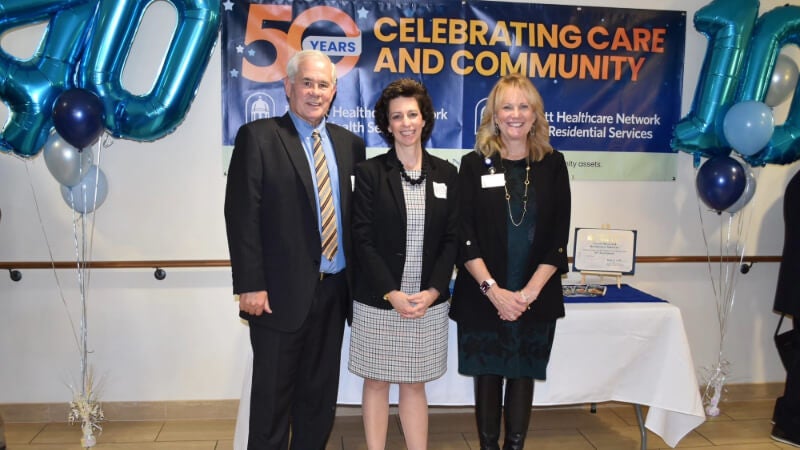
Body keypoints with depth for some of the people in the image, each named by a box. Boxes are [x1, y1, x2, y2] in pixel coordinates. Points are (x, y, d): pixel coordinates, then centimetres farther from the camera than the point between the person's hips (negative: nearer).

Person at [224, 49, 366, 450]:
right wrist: (250, 285, -14)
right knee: (273, 395, 8)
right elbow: (241, 216, -10)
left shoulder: (349, 143, 9)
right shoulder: (257, 137, -5)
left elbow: (355, 213, 11)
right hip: (281, 292, -4)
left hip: (334, 290, 5)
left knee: (321, 394, 16)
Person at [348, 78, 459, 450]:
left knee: (415, 384, 12)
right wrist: (392, 294, -14)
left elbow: (451, 239, 4)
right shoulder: (369, 172, -3)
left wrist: (433, 291, -9)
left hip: (428, 301, 2)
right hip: (378, 300, -2)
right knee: (377, 382, 9)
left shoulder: (447, 174, 5)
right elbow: (363, 240, -7)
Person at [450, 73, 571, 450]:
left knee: (523, 376, 10)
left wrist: (529, 292, -10)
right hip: (482, 297, -1)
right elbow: (464, 236, -5)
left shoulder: (553, 165, 4)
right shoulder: (474, 164, 0)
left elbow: (559, 237, 0)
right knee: (487, 375, 9)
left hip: (536, 298, 1)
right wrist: (493, 289, -15)